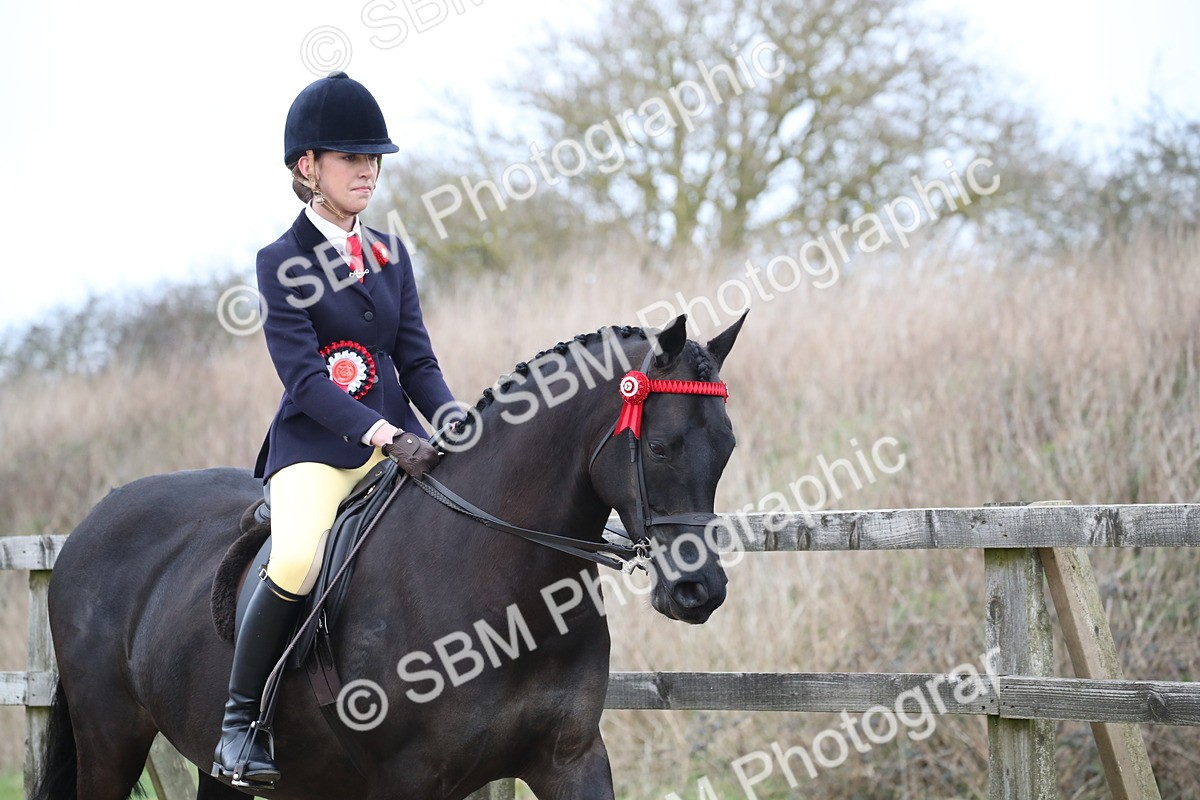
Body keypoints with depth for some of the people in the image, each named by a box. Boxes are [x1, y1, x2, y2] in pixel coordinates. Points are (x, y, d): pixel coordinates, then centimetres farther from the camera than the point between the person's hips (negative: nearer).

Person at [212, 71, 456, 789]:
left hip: (396, 439, 6)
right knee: (298, 562, -32)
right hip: (314, 446, -6)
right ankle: (241, 722, -16)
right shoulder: (282, 263, -3)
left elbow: (418, 362, 10)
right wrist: (385, 435, -26)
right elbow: (303, 376, -14)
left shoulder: (391, 255, 14)